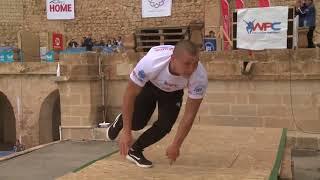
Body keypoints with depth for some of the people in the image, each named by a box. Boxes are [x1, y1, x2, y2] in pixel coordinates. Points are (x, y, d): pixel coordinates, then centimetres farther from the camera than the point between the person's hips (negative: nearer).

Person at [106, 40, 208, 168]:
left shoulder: (200, 77, -39)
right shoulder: (150, 62, -43)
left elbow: (189, 114, -26)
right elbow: (130, 94, -29)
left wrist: (176, 146, -22)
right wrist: (126, 132, -26)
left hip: (173, 91, 2)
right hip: (148, 84, -1)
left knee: (165, 126, -13)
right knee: (136, 123, -10)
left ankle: (135, 151, 13)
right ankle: (121, 122, 28)